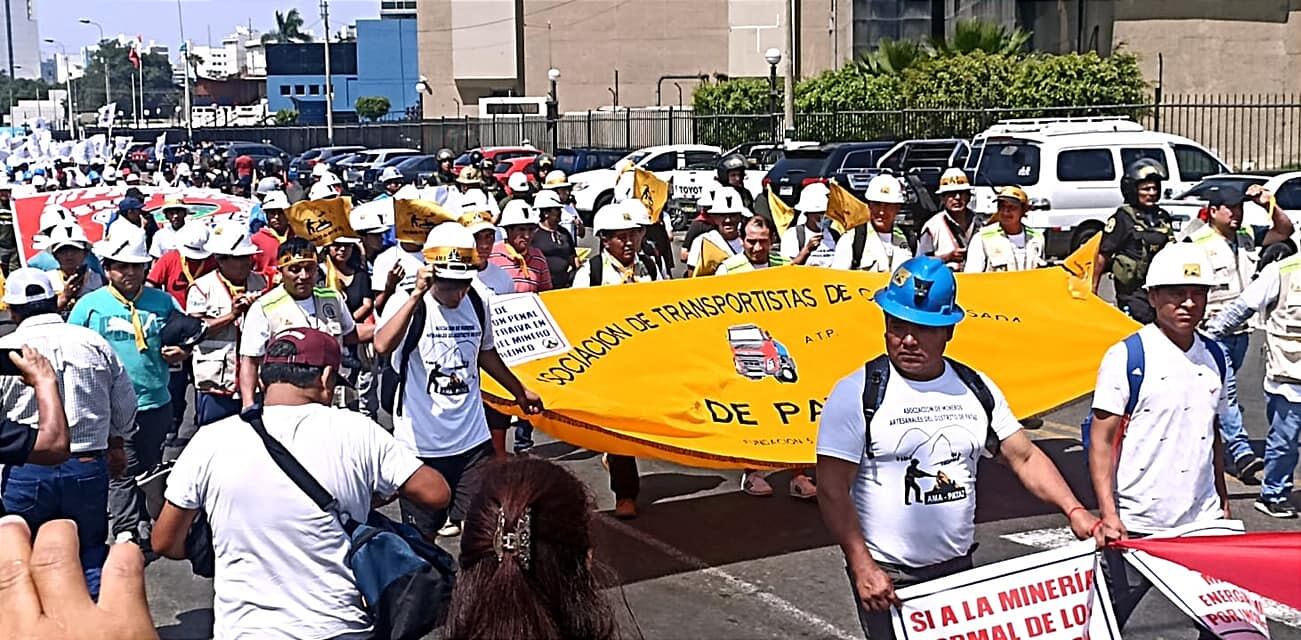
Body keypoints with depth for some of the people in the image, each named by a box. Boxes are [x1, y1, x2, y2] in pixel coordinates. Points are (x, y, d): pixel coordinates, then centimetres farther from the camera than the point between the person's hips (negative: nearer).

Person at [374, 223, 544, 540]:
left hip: (473, 439, 4)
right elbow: (382, 345, -32)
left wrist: (520, 391, 31)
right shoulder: (408, 303, -11)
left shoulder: (477, 304, 4)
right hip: (421, 444, -4)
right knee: (421, 537, 8)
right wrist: (417, 294, -31)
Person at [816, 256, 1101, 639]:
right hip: (886, 578, -4)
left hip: (958, 570, 5)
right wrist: (863, 568, -17)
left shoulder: (976, 389, 5)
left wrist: (1074, 510, -8)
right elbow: (832, 489, -12)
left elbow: (1025, 457, 7)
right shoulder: (858, 393, -11)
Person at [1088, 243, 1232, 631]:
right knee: (1107, 620, 3)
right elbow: (1102, 439, -9)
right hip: (1136, 525, -5)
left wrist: (1223, 503, 19)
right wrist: (1108, 513, -16)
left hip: (1204, 522, 5)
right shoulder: (1126, 357, -7)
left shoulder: (1216, 359, 9)